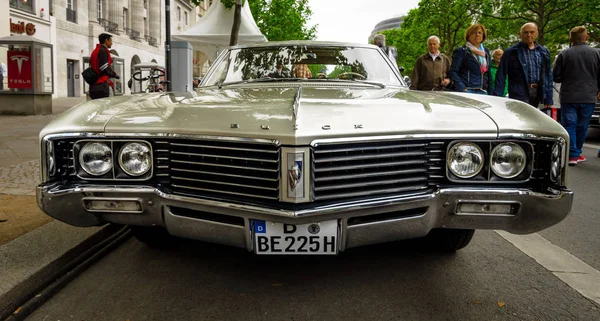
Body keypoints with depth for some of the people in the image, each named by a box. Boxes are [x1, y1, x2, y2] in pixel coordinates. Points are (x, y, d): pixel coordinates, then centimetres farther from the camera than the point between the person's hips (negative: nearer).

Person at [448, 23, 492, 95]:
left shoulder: (486, 51, 19)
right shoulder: (461, 51, 3)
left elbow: (488, 74, 21)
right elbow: (453, 72, -5)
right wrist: (462, 89, -16)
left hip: (482, 92, 5)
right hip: (466, 91, -5)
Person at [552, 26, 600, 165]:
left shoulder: (564, 54, -5)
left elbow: (556, 77, -2)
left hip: (569, 97, -1)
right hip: (589, 97, 2)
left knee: (569, 126, 3)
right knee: (582, 127, 12)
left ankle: (572, 155, -3)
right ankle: (576, 153, 21)